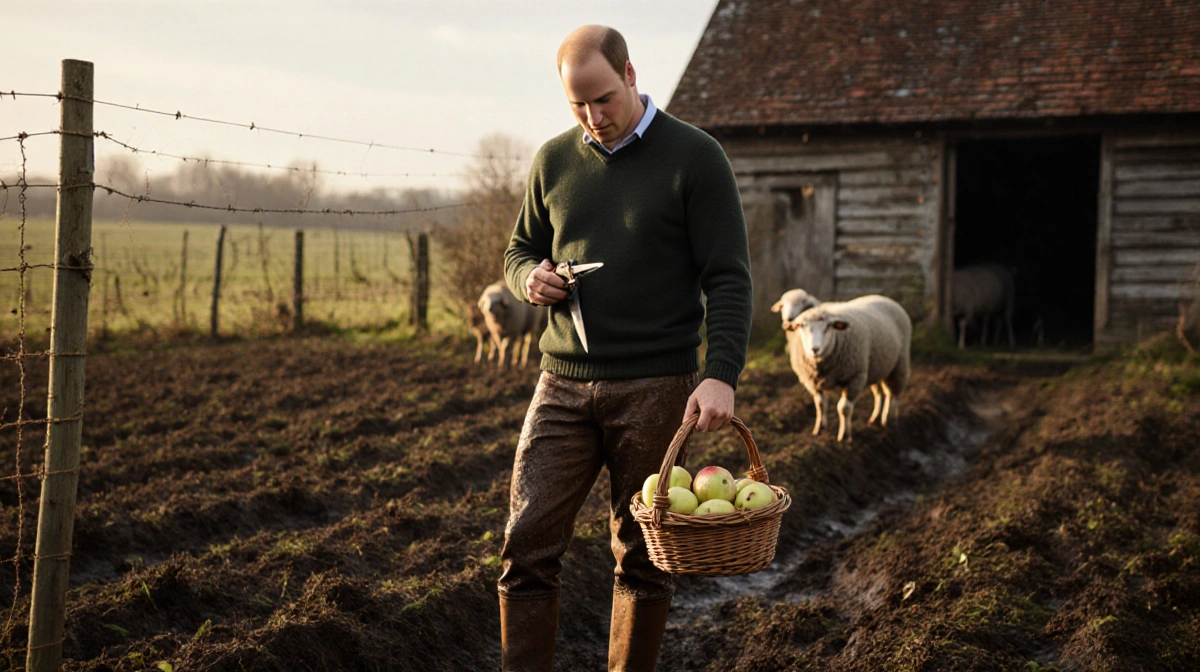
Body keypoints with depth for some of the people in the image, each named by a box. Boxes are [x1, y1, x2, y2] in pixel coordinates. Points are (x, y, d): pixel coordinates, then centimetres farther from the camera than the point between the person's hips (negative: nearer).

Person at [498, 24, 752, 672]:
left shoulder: (694, 157, -3)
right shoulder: (554, 160, 10)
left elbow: (728, 278, -7)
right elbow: (519, 252, 22)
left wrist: (721, 374, -21)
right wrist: (530, 278, -3)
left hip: (656, 388, -3)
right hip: (563, 384, 4)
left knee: (642, 559, 5)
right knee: (527, 547, -3)